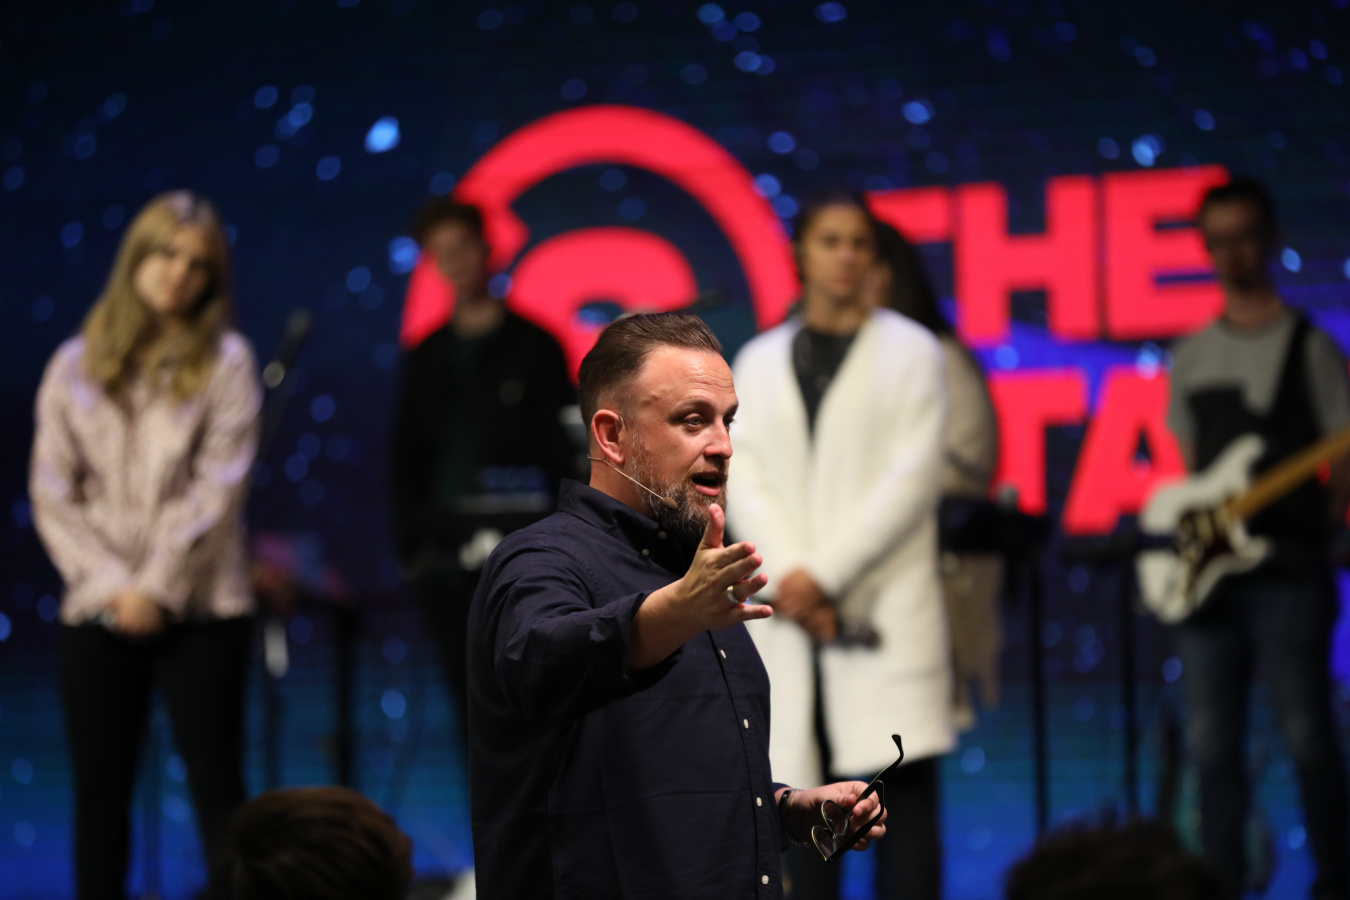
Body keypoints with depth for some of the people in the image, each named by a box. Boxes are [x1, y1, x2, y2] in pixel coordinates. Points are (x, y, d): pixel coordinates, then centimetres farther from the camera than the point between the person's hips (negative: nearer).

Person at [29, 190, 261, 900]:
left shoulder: (224, 362, 3)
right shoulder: (75, 367, 9)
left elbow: (219, 487, -5)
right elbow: (51, 494, 4)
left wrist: (156, 588, -12)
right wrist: (111, 585, -9)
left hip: (199, 609, -2)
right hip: (98, 612, 2)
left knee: (216, 788, -1)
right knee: (99, 792, 5)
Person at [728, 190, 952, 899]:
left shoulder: (910, 352, 5)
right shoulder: (759, 362, 14)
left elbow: (911, 478, -4)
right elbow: (743, 482, 5)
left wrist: (824, 574, -11)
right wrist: (787, 581, -10)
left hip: (884, 608, -3)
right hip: (787, 613, 3)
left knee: (904, 791, -5)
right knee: (799, 789, 2)